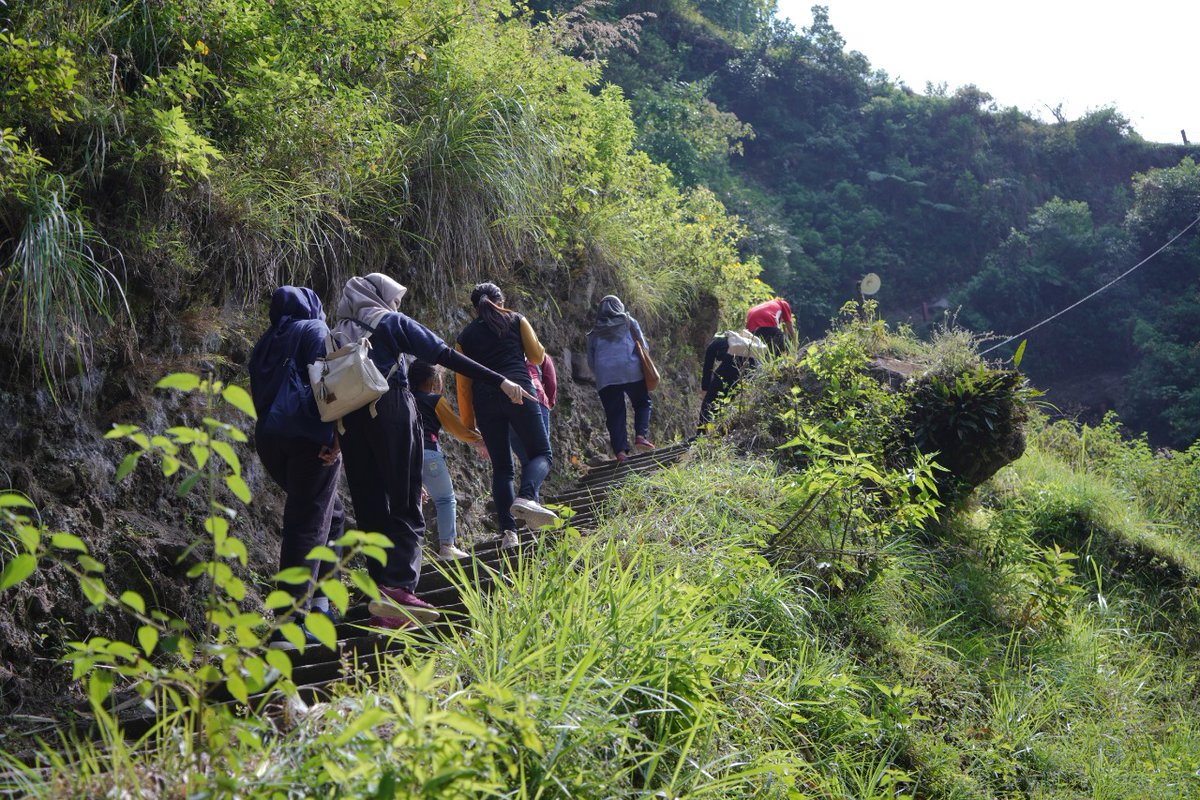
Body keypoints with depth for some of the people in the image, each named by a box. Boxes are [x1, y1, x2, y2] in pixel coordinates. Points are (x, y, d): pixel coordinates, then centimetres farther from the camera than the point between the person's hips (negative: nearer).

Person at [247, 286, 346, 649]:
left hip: (268, 438, 7)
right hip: (311, 437, -7)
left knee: (331, 513, 21)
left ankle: (317, 601, 18)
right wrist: (335, 433, -15)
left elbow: (257, 394, 17)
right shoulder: (316, 330, 1)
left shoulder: (266, 342, 21)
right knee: (307, 524, -8)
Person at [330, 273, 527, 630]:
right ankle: (398, 587, -24)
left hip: (350, 421, 5)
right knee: (405, 506, -5)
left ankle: (384, 608, 3)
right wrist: (499, 381, -2)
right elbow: (446, 356, 0)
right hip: (392, 413, -5)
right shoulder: (391, 322, 7)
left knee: (371, 510, 6)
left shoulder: (338, 334, 22)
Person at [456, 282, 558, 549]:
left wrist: (468, 424, 16)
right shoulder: (516, 320, 12)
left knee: (501, 466, 8)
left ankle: (508, 531, -3)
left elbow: (463, 384, 13)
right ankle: (526, 497, -27)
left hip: (484, 399, 3)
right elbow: (537, 357, 13)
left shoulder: (466, 336, 16)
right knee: (541, 452, 4)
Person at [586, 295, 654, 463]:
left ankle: (620, 451, -9)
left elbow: (590, 362, 17)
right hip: (631, 371, -2)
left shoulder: (594, 333, 19)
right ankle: (641, 435, -5)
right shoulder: (629, 323, 14)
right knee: (642, 404, 15)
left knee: (614, 414, 3)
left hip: (605, 378, 2)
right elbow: (644, 347, 11)